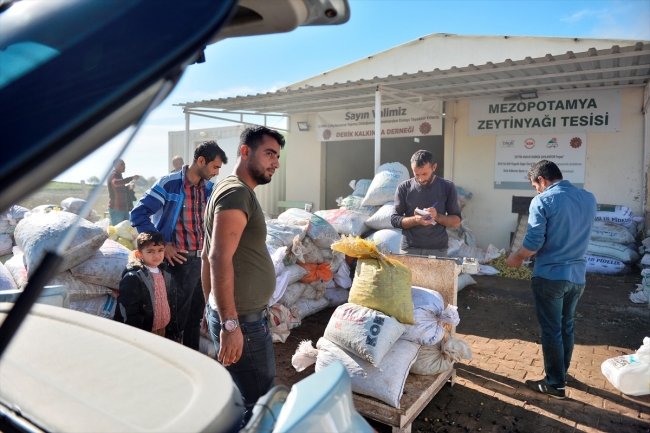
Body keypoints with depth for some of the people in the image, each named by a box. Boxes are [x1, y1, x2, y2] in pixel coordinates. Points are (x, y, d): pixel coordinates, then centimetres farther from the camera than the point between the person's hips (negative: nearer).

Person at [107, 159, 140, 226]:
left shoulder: (119, 175, 21)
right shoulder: (113, 175, -8)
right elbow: (116, 183, -32)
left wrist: (129, 187, 14)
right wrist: (131, 178, -32)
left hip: (124, 208, 9)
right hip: (116, 208, -9)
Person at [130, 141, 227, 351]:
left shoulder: (209, 189, 7)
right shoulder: (169, 184, -12)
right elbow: (138, 214, -13)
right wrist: (162, 245, -14)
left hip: (204, 259, 6)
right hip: (182, 260, -6)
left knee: (196, 316, 17)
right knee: (177, 319, 7)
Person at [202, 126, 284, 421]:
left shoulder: (239, 191, 15)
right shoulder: (237, 192, -17)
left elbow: (209, 256, 19)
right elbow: (220, 259, -26)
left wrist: (211, 307, 23)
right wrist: (230, 323, -26)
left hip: (245, 315, 10)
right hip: (242, 320, -10)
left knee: (245, 396, 22)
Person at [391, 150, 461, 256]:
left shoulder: (447, 187, 1)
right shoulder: (404, 188, 0)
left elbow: (457, 220, 4)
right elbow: (394, 220, 0)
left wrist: (437, 217, -15)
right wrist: (415, 220, -18)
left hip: (438, 249, 0)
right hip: (409, 249, 0)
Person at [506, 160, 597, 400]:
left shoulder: (543, 201, -16)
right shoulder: (589, 199, 5)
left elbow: (533, 243, -19)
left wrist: (516, 258, -1)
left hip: (550, 276, -6)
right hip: (578, 276, 7)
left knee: (551, 330, 6)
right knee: (567, 326, 21)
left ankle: (555, 383, 17)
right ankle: (562, 372, 37)